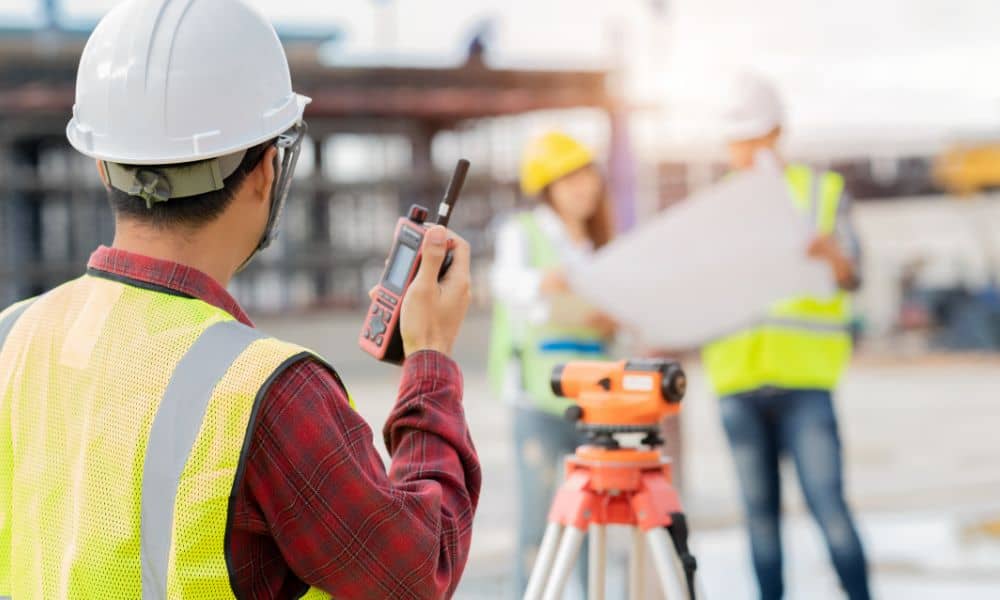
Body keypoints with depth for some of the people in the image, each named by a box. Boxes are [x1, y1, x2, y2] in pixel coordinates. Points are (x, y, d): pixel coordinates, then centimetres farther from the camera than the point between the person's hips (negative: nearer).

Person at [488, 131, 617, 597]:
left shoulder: (598, 243, 19)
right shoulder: (522, 232, 1)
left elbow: (615, 320, 16)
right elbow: (507, 281, -20)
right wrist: (542, 283, -42)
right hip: (540, 399, -5)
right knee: (537, 523, -6)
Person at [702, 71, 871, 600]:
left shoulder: (823, 193, 6)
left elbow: (850, 279, -5)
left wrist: (835, 256, -28)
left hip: (804, 378, -3)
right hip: (737, 381, 3)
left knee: (827, 502, -10)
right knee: (760, 510, 5)